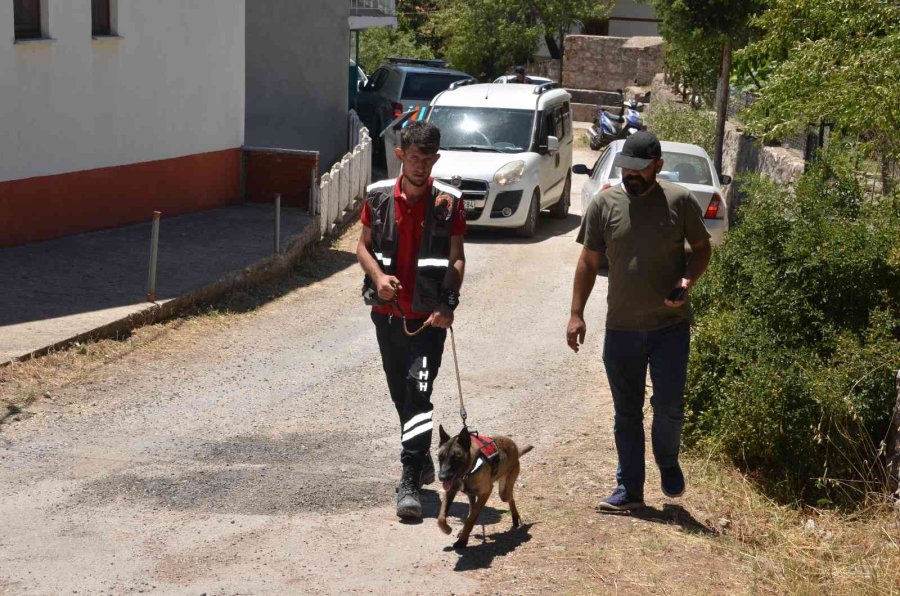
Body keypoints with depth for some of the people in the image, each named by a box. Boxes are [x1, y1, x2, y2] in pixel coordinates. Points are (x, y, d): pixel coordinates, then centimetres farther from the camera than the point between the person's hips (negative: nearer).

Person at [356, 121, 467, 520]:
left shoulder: (449, 202, -4)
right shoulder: (379, 197, 2)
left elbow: (456, 258, -1)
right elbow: (364, 246, 10)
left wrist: (448, 303, -16)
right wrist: (377, 276, -11)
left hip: (428, 316, -3)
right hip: (387, 312, 4)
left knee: (418, 393, -12)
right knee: (400, 395, 14)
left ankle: (410, 483, -11)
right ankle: (422, 461, 35)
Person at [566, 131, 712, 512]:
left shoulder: (680, 201, -3)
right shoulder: (605, 204, 0)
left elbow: (702, 248, 8)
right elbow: (589, 261, 5)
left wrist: (688, 280, -12)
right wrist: (577, 314, 0)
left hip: (670, 325, -2)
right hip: (621, 327, 2)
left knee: (669, 405, -5)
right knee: (626, 413, 9)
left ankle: (668, 462, 26)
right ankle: (629, 490, 20)